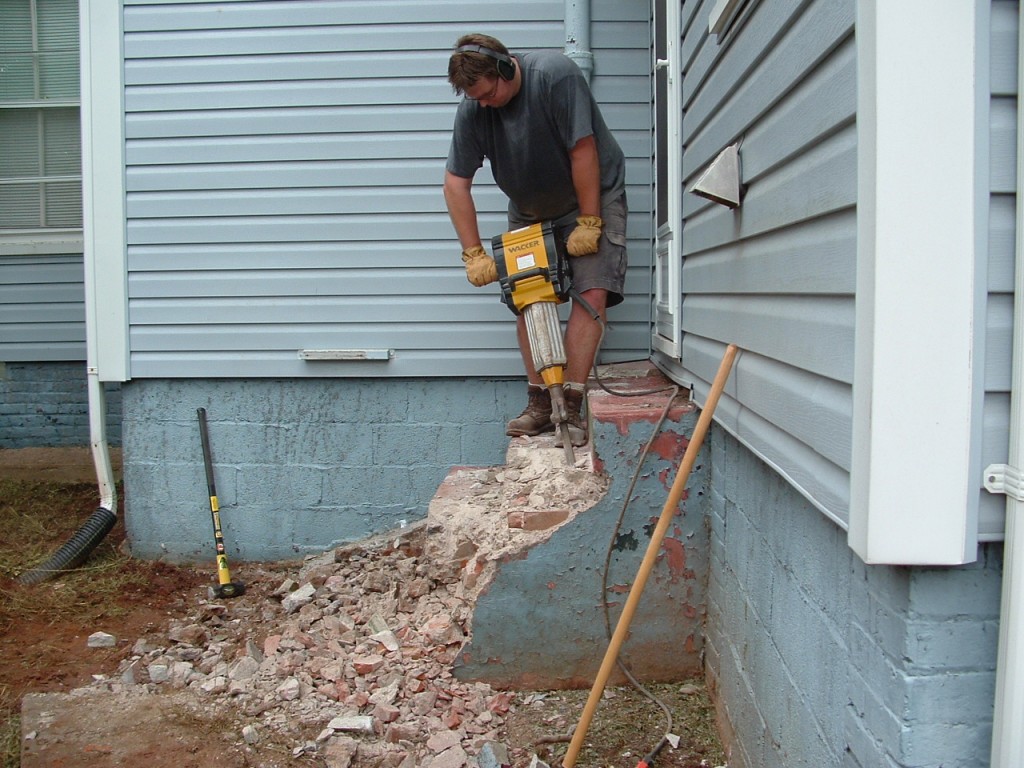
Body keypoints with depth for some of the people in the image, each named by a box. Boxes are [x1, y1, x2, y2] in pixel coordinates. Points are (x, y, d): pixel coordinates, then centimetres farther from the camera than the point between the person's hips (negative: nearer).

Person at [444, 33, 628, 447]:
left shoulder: (554, 74, -28)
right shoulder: (472, 110, -15)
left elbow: (583, 152, -25)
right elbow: (456, 184, -10)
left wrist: (588, 223, -22)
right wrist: (474, 254, -13)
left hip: (592, 199, -4)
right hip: (529, 212, 4)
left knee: (592, 294, -16)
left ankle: (571, 406, -16)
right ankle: (539, 403, 2)